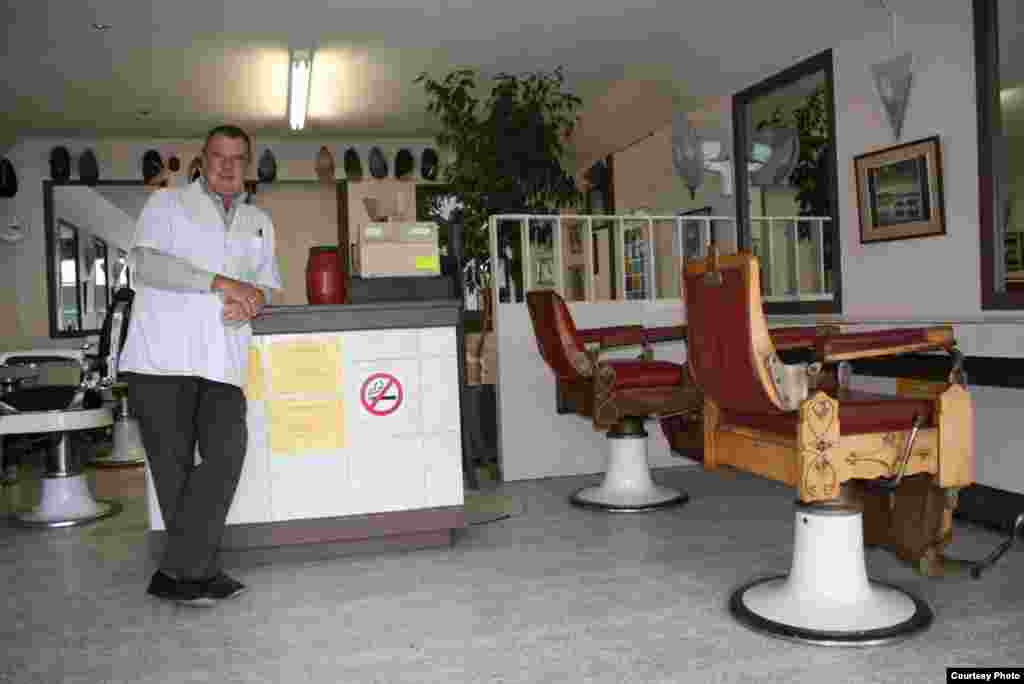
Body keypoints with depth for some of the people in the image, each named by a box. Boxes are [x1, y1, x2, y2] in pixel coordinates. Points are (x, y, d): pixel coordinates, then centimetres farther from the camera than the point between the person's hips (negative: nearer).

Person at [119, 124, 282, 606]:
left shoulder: (259, 222, 23)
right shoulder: (167, 204, 9)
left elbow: (269, 282, 18)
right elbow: (148, 263, -7)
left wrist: (254, 299, -6)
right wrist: (220, 283, -15)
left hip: (222, 362, 4)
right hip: (162, 357, -3)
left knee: (226, 457, -11)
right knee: (174, 466, -2)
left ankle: (177, 573, -2)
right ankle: (201, 572, 8)